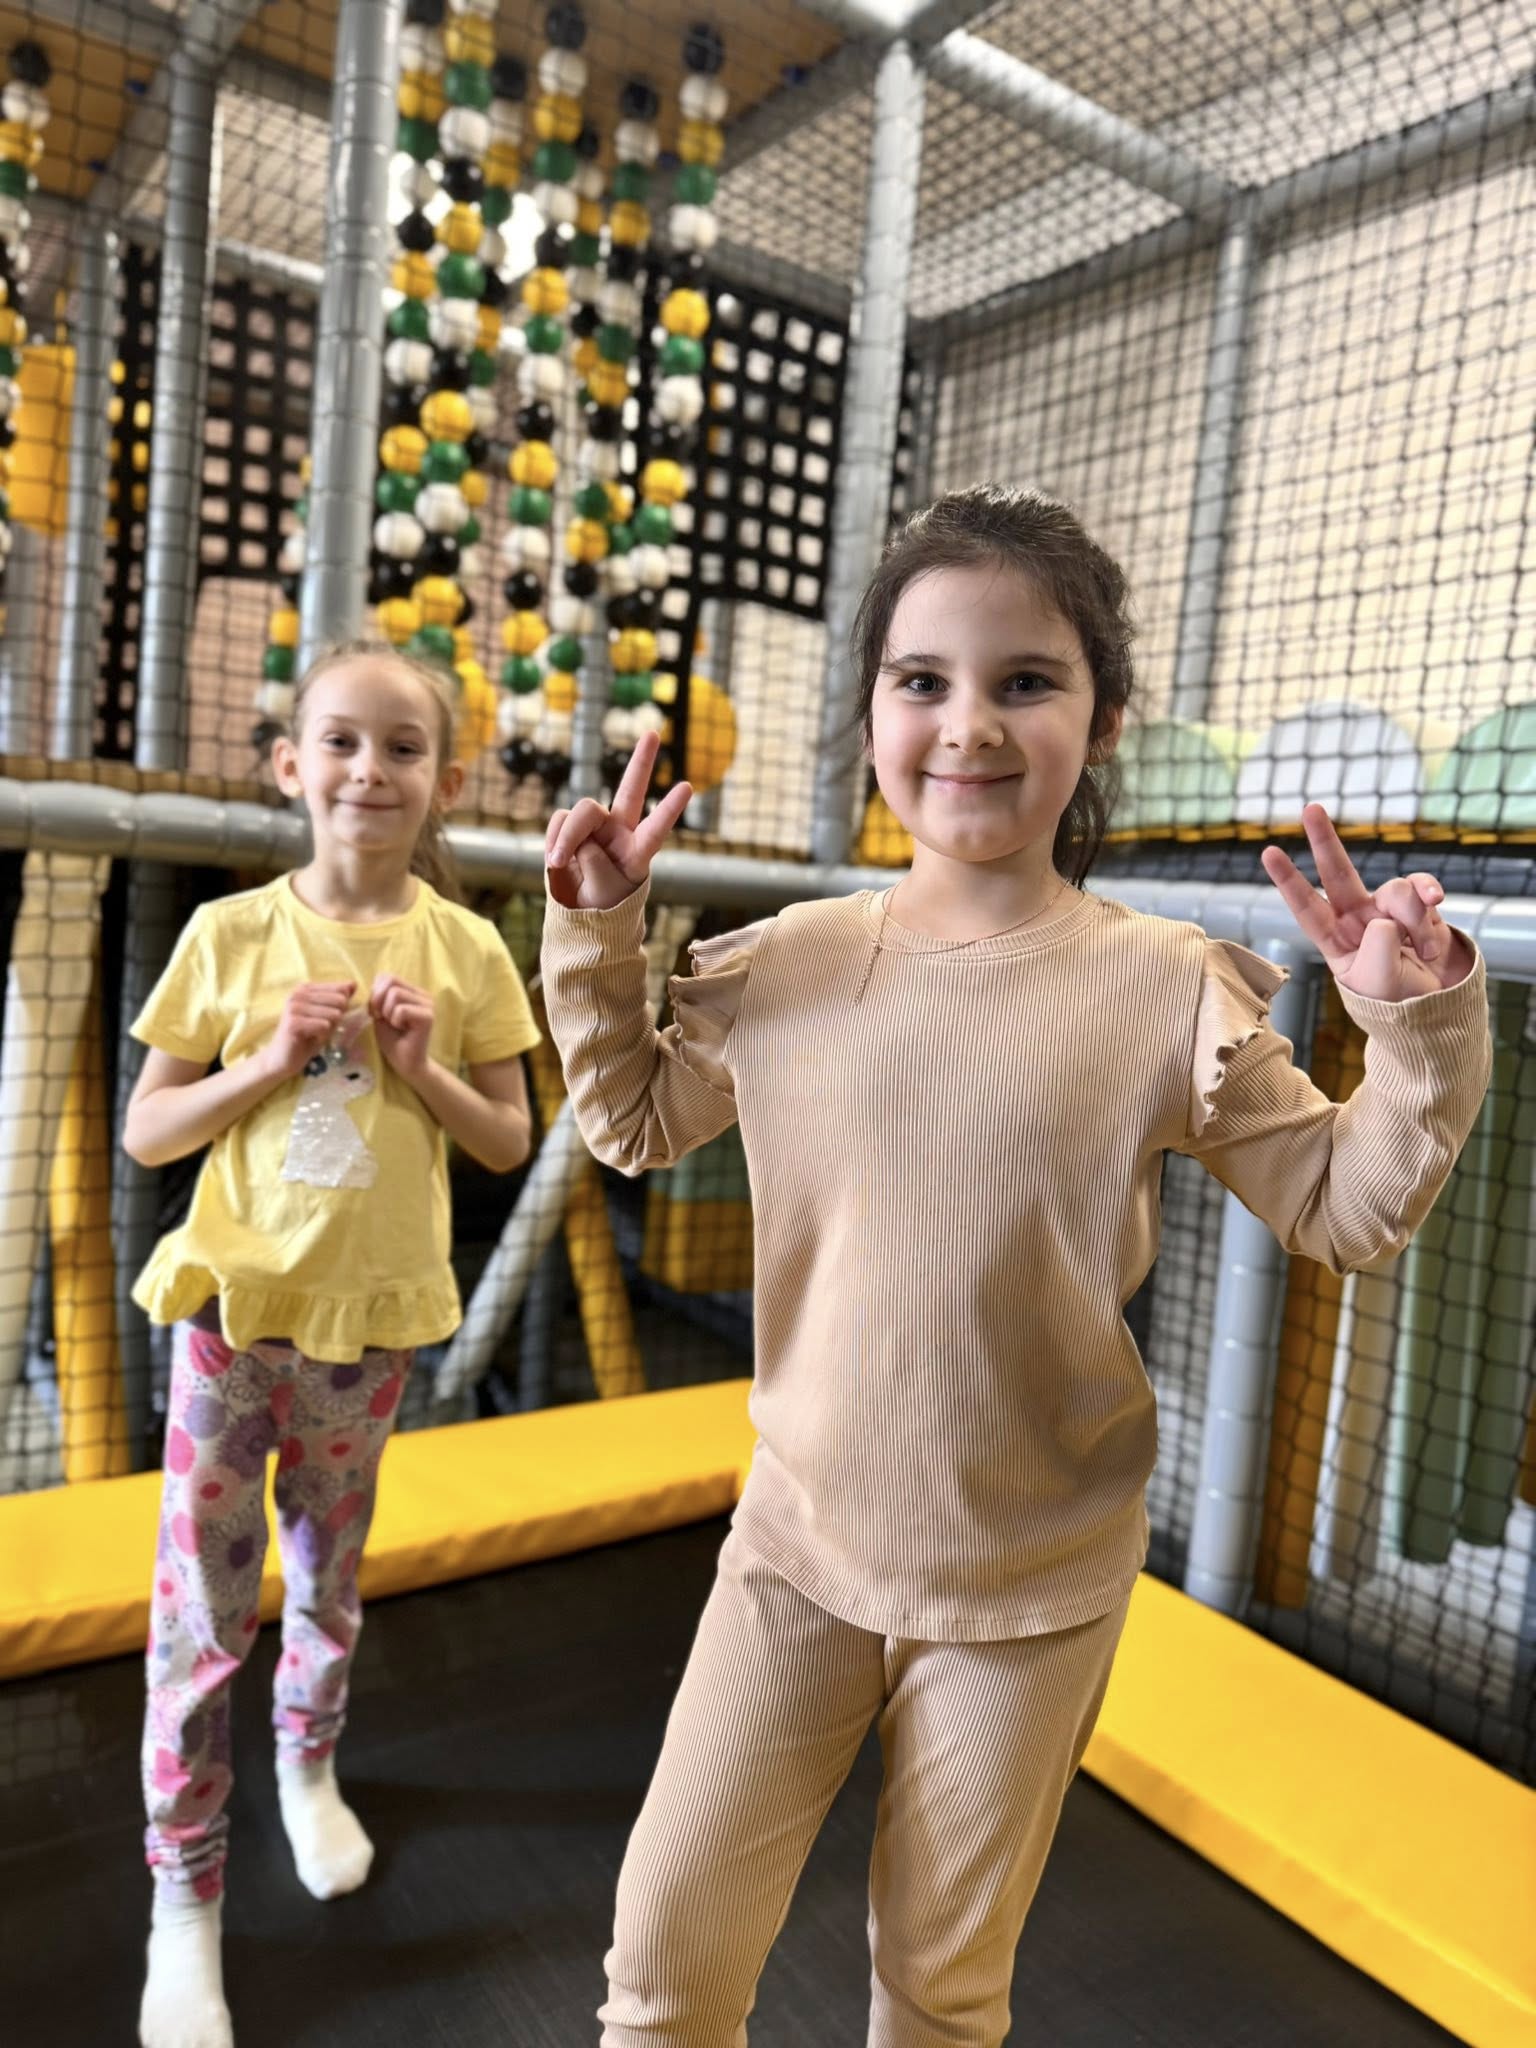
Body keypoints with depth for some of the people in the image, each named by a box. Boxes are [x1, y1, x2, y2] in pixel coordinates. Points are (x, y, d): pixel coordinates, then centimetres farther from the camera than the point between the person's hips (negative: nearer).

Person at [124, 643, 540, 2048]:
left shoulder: (464, 949, -4)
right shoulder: (233, 933, -6)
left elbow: (510, 1142, 1)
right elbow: (146, 1132, -2)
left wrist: (424, 1072, -16)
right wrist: (268, 1064, -17)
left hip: (371, 1313, 1)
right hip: (231, 1301, -1)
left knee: (328, 1577, 19)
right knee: (203, 1606, 4)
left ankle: (309, 1764, 47)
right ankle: (185, 1897, 24)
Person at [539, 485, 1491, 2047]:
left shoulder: (1168, 991, -12)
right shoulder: (789, 964, -6)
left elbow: (1346, 1210, -3)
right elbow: (631, 1121, 8)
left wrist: (1417, 1027, -17)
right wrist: (594, 929, -3)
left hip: (1031, 1584, -1)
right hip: (802, 1541, 2)